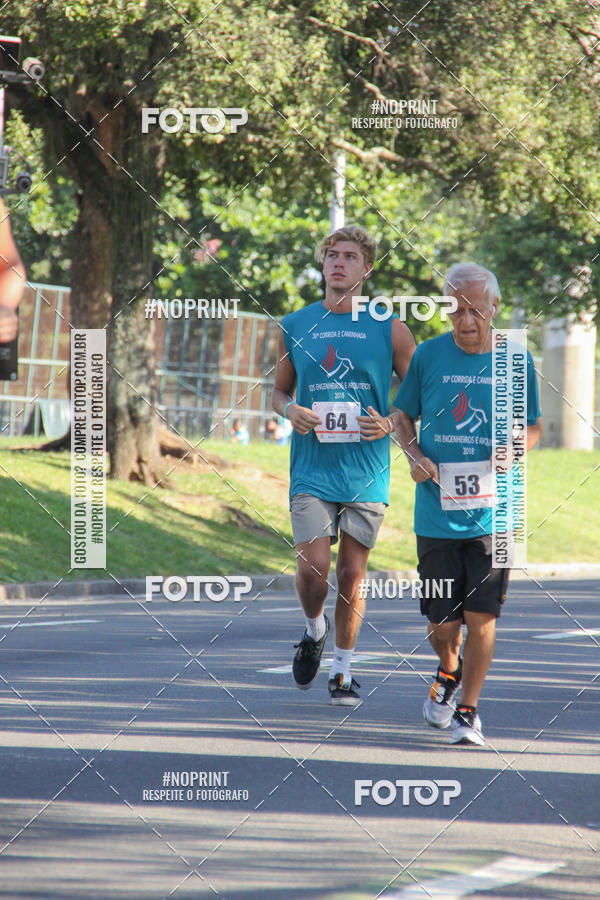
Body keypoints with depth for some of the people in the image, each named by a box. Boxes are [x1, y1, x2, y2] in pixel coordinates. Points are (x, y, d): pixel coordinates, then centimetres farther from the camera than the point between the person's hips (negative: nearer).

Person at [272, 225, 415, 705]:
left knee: (352, 575, 3)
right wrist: (291, 410, -5)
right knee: (313, 569, -12)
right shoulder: (295, 326, 6)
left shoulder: (390, 330, 2)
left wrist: (390, 423, -10)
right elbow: (279, 391, 17)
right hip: (312, 470, 0)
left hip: (367, 471, 0)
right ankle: (314, 629, 20)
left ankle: (344, 671, 18)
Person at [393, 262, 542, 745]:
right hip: (436, 511, 1)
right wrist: (414, 454, -6)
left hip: (492, 511, -1)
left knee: (481, 616, -5)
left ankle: (468, 710, 13)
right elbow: (402, 415, 13)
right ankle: (449, 671, 38)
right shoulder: (429, 356, 1)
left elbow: (534, 426, 13)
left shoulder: (517, 364, 1)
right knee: (442, 624, 4)